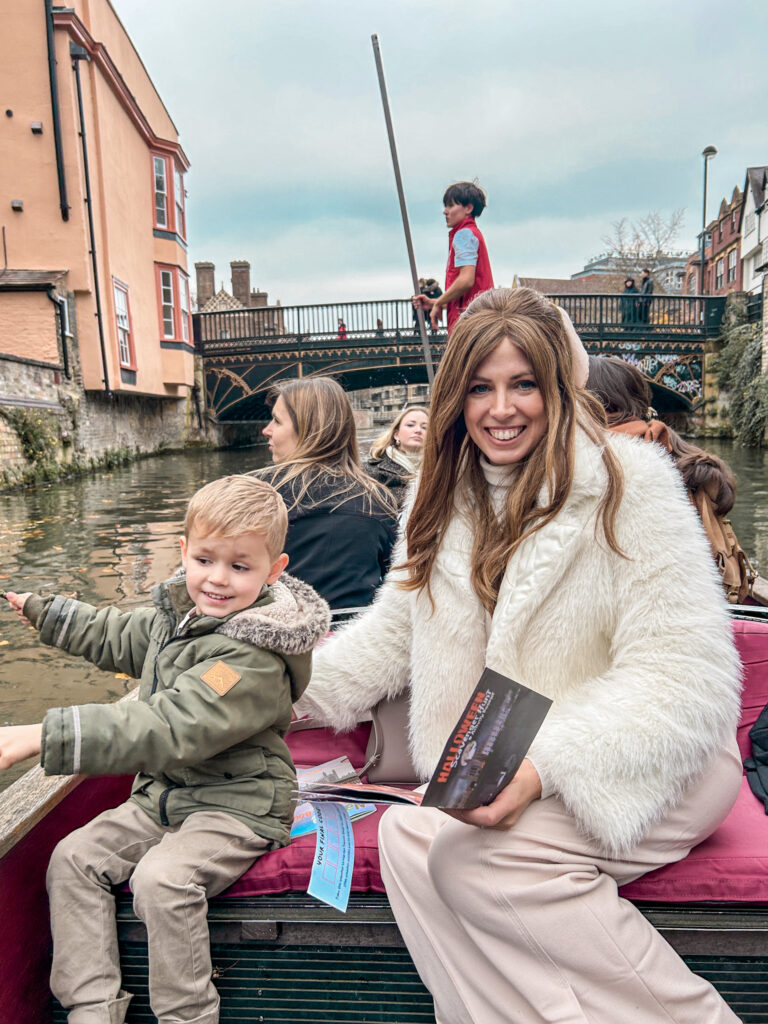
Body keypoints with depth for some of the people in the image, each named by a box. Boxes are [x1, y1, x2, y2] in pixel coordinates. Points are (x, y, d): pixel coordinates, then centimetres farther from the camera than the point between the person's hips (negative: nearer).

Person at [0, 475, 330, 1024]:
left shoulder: (254, 657, -28)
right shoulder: (178, 612, 2)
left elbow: (169, 731, -35)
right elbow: (119, 635, 24)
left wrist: (44, 735, -36)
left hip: (238, 805, -9)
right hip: (166, 793, 9)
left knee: (161, 878, -29)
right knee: (73, 858, 0)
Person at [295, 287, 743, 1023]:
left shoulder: (629, 484, -13)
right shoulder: (447, 496, 5)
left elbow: (684, 675, -18)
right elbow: (395, 628, 13)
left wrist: (548, 766, -29)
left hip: (652, 767, -4)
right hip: (505, 771, 5)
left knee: (473, 856, -26)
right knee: (406, 835, -21)